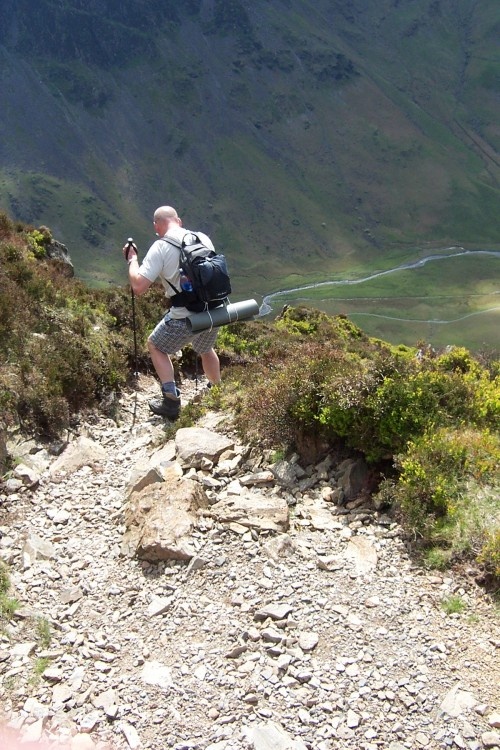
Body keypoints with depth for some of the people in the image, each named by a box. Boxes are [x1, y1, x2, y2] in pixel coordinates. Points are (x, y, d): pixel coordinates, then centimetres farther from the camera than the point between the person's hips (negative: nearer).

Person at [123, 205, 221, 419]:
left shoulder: (161, 247, -9)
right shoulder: (203, 238, 6)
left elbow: (138, 287, -14)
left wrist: (132, 259, 3)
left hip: (185, 317, -5)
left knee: (156, 346, 21)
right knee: (206, 349, 35)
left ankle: (171, 401, 14)